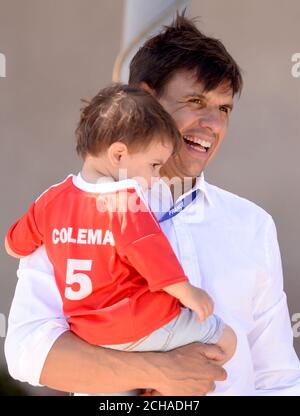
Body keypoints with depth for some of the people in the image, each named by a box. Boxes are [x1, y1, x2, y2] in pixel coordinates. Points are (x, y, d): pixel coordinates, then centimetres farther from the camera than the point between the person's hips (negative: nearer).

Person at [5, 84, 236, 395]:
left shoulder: (51, 199, 5)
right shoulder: (126, 200, -17)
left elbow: (14, 246, 17)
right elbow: (153, 256, -20)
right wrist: (188, 293, -5)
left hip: (85, 331, 7)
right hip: (139, 326, -7)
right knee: (225, 339, 2)